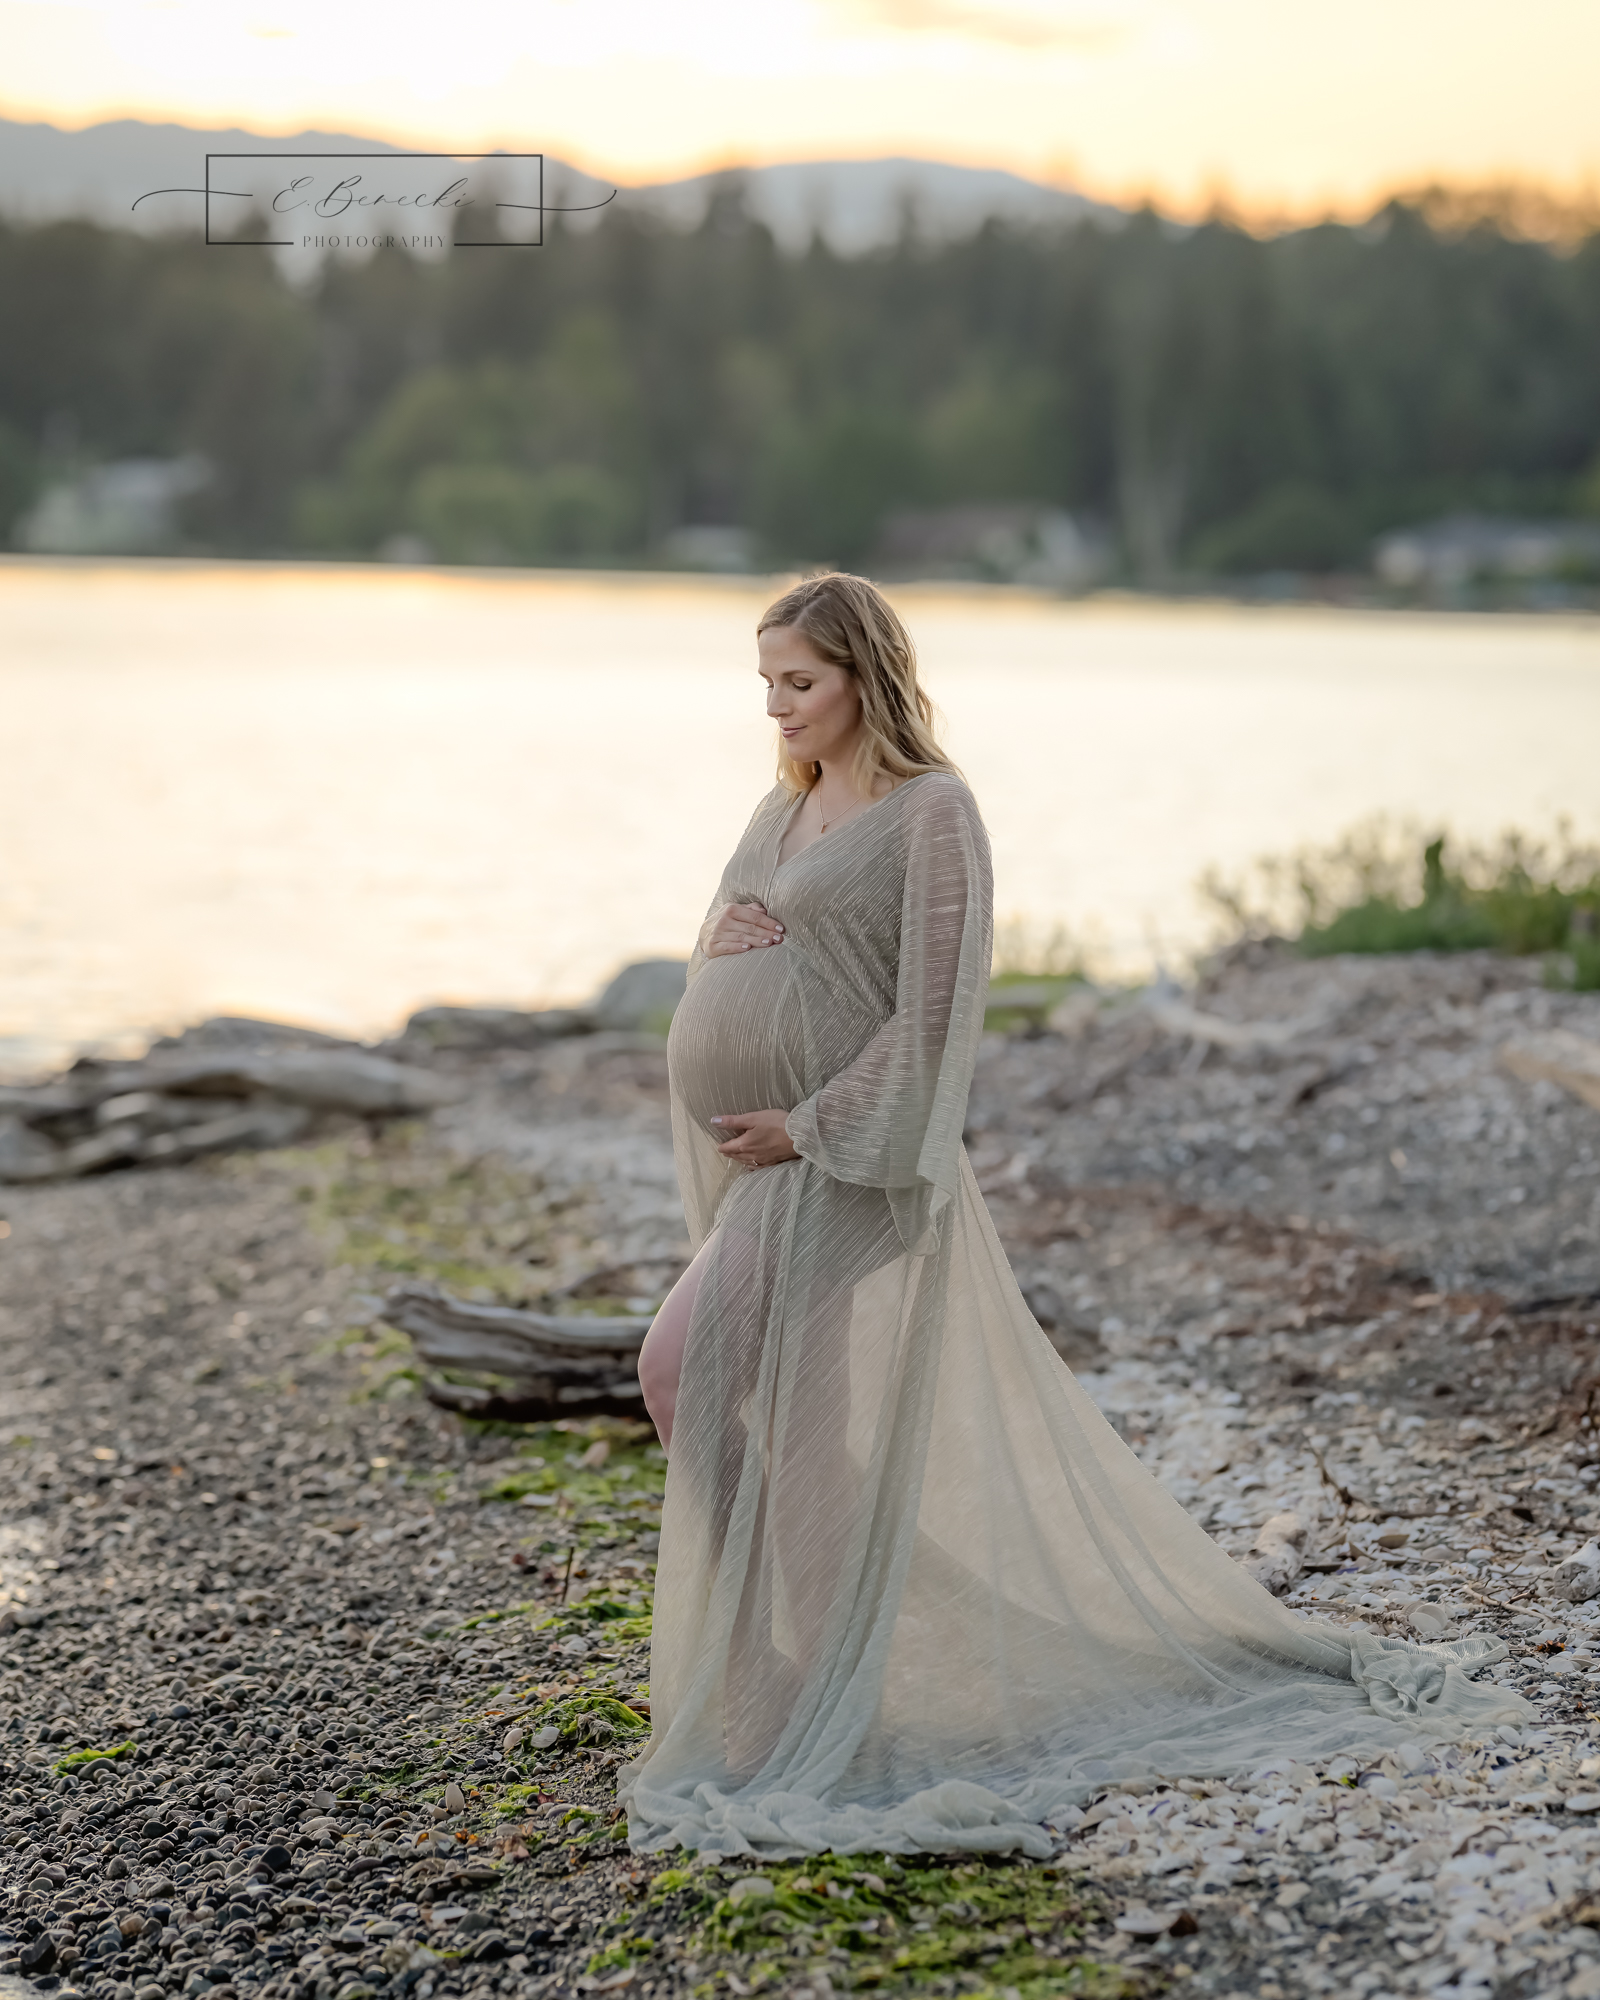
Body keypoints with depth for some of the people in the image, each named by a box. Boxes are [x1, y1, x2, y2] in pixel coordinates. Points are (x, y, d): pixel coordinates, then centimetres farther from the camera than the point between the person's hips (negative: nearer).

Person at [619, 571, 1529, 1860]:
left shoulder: (932, 812, -8)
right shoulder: (784, 809, 16)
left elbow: (934, 1014, -14)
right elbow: (721, 970, 20)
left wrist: (808, 1125, -17)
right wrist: (733, 935, -4)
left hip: (846, 1163, -8)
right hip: (759, 1164, 8)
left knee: (684, 1367, -16)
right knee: (806, 1438, 9)